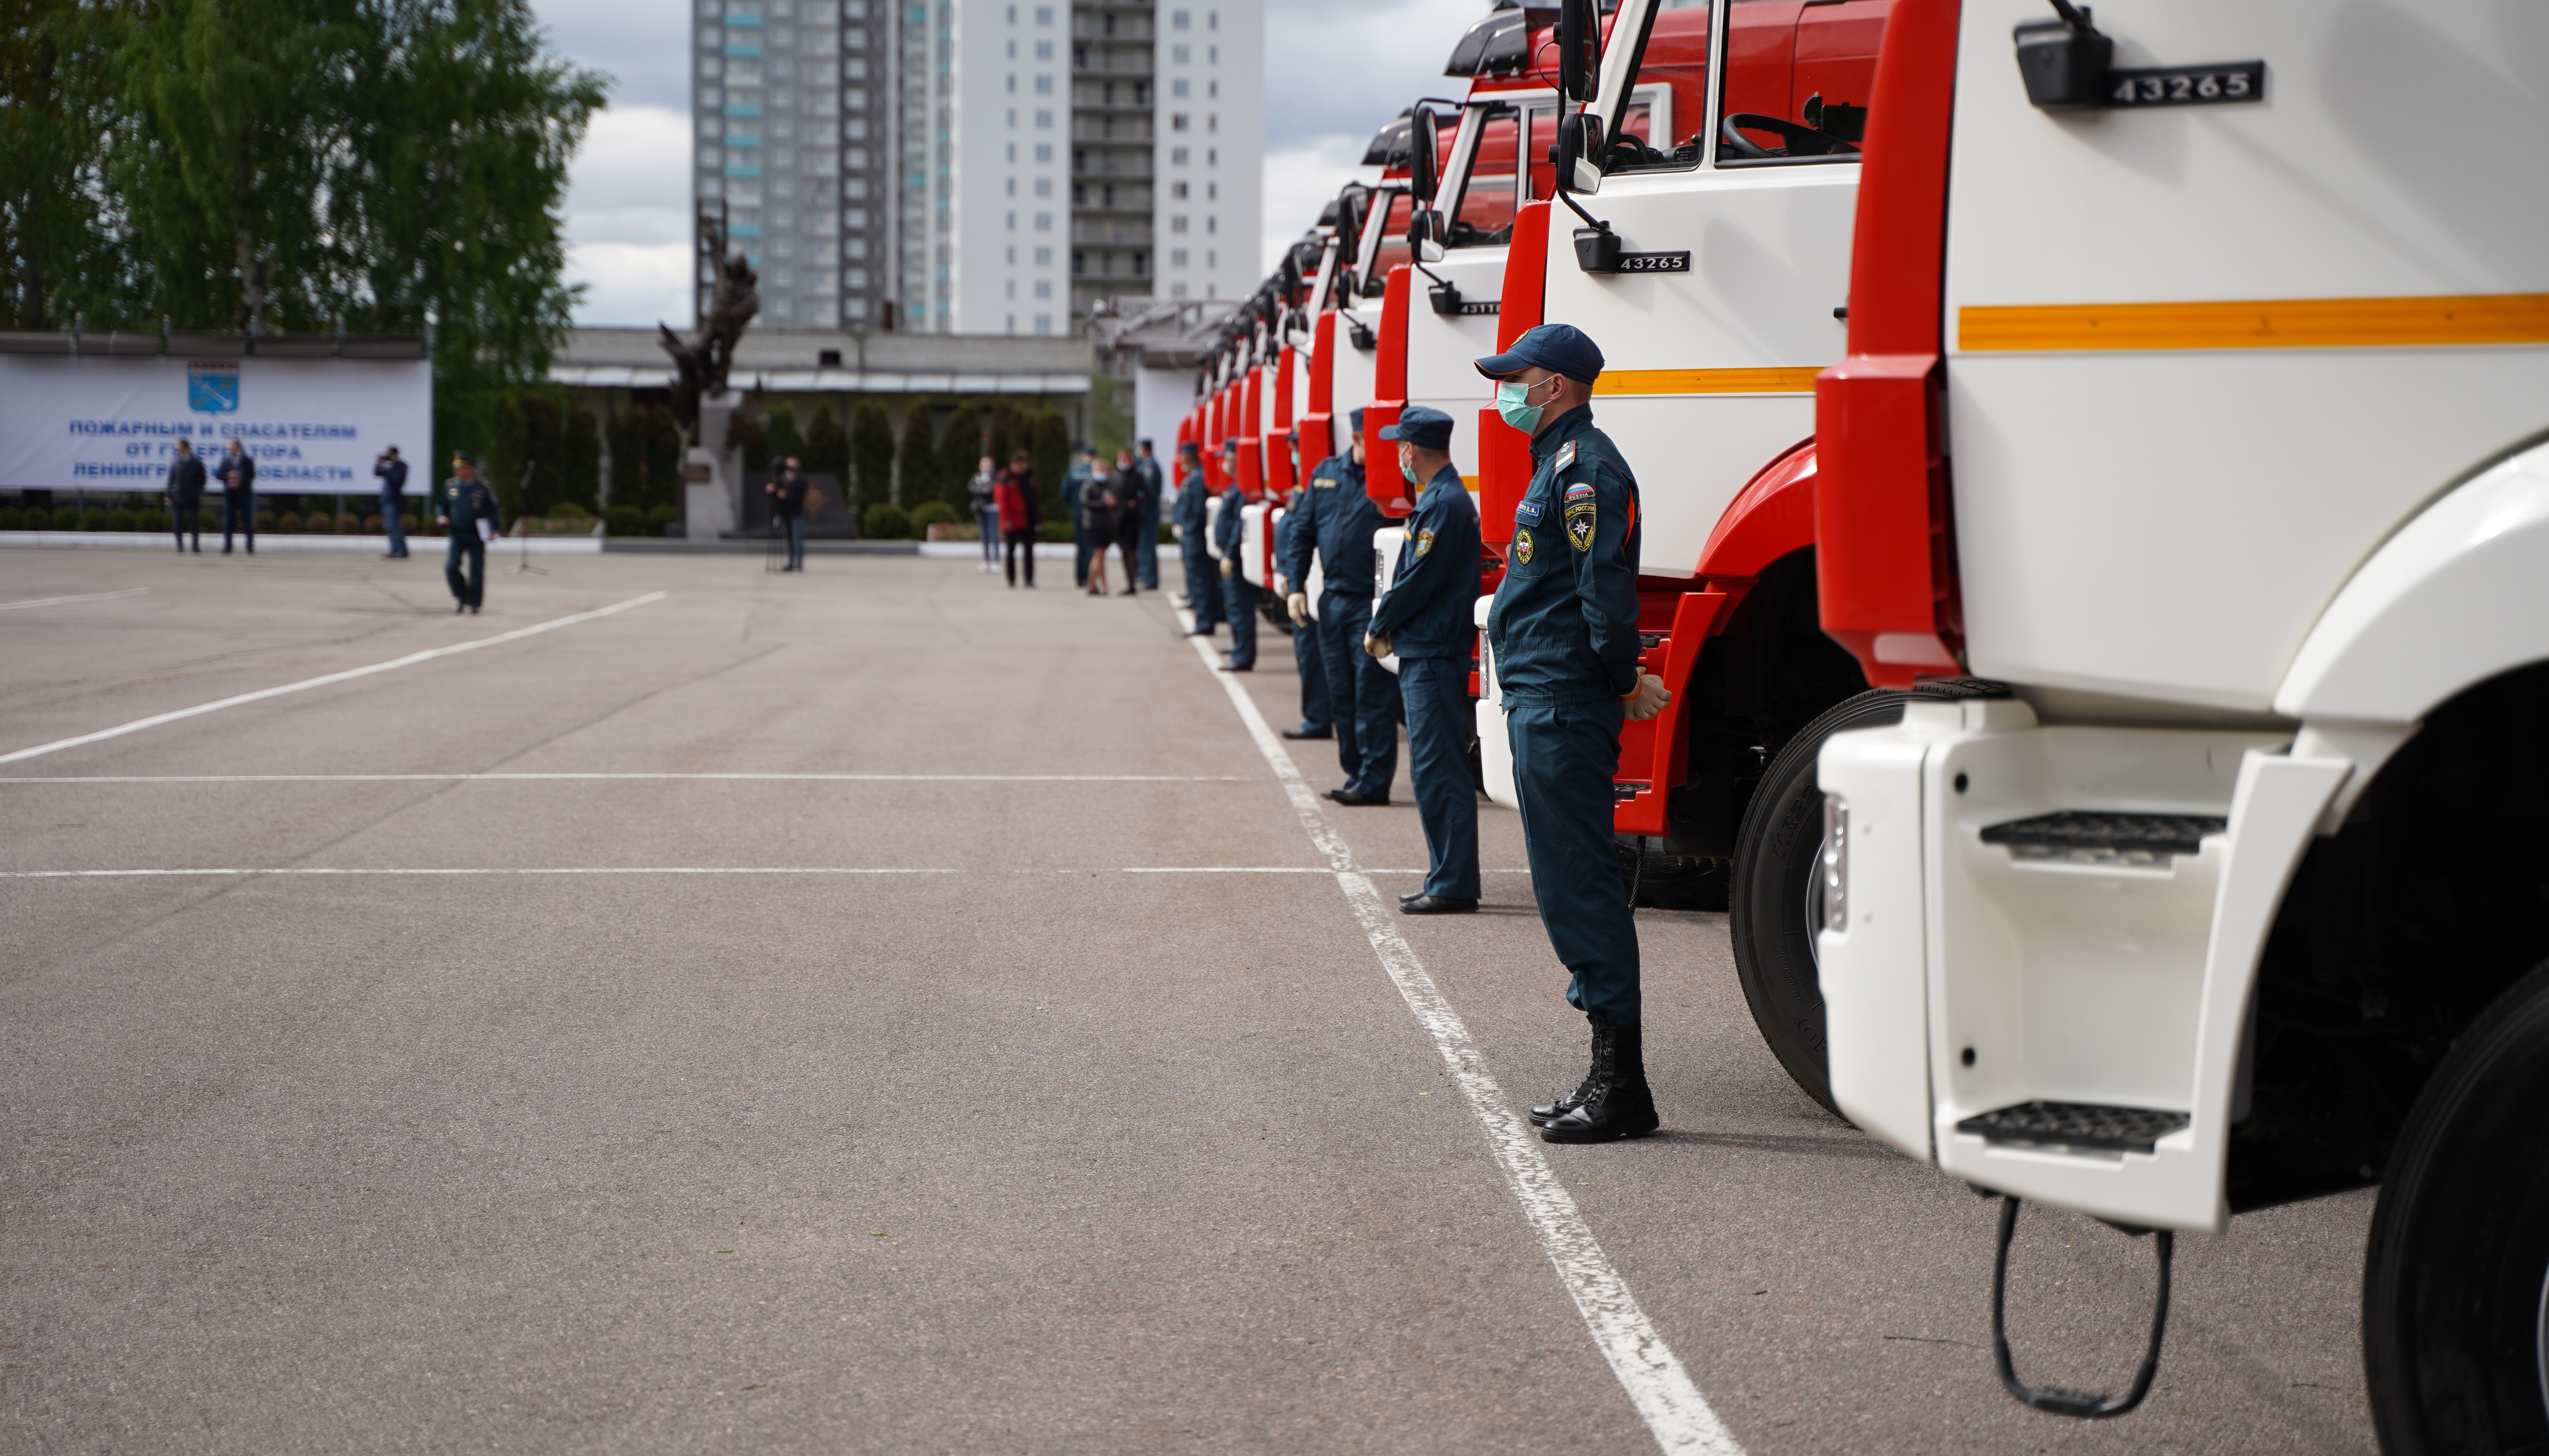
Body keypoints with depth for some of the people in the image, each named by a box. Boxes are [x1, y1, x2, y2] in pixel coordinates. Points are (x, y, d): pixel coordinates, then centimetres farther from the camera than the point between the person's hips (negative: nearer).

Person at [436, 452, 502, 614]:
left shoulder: (482, 488, -3)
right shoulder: (450, 486, 6)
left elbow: (492, 510, -1)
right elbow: (443, 506, 18)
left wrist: (493, 530, -12)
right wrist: (441, 517, -3)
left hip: (477, 535, -2)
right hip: (457, 534, 3)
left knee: (477, 569, -1)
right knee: (451, 567, -10)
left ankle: (474, 603, 12)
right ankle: (461, 597, 9)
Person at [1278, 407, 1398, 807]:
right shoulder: (1326, 474, 11)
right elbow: (1304, 533, 16)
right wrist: (1295, 586, 8)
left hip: (1371, 605, -6)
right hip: (1333, 601, 6)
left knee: (1372, 694, -6)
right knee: (1341, 695, 11)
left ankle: (1373, 781, -2)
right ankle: (1356, 772, 20)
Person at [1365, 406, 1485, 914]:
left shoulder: (1444, 505, -17)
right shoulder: (1445, 498, 16)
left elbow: (1417, 582, -19)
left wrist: (1378, 630, -4)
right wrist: (1389, 627, 8)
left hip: (1433, 659, -11)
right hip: (1428, 655, 11)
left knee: (1438, 772, -9)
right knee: (1433, 771, 14)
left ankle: (1453, 886, -8)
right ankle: (1447, 879, 20)